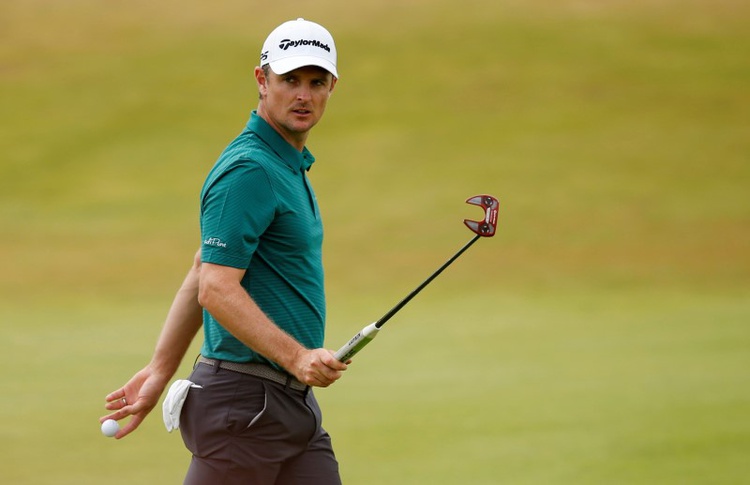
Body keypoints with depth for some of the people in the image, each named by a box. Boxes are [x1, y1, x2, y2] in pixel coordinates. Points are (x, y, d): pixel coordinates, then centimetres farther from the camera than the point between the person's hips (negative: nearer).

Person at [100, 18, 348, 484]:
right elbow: (217, 290, -22)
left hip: (292, 403, 9)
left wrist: (161, 370, 19)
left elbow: (200, 276, 20)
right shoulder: (249, 170, -14)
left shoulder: (289, 165, 17)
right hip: (247, 401, -9)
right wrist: (296, 356, -30)